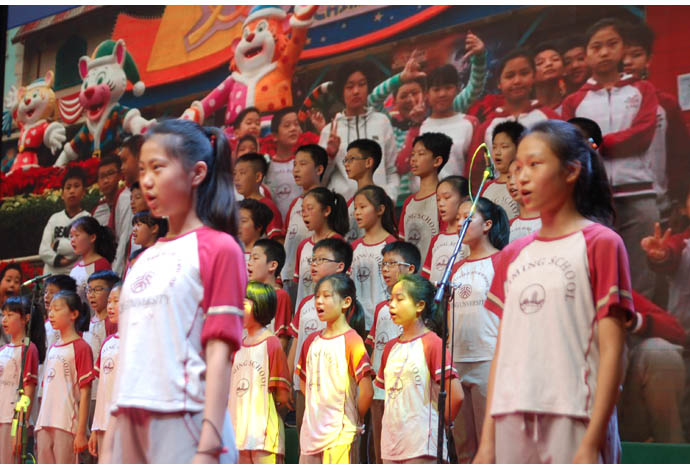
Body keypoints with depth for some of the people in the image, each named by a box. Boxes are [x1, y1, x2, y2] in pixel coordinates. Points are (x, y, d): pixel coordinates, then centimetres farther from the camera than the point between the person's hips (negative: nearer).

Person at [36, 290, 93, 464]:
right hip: (45, 426, 7)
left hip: (67, 426, -7)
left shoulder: (81, 347, -5)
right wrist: (39, 427, 15)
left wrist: (81, 433, -14)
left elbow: (85, 393, -9)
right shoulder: (52, 348, 16)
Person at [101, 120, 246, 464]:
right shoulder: (143, 261, 17)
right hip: (132, 425, 6)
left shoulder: (219, 248, -2)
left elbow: (219, 353, -10)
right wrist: (109, 444, 13)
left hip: (185, 425, -6)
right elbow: (131, 353, 17)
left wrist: (208, 449, -17)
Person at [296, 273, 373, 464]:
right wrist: (314, 408, 12)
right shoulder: (312, 340, 10)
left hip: (339, 432, -7)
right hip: (311, 430, 7)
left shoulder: (352, 340, -10)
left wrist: (355, 421, -4)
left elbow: (367, 390, -15)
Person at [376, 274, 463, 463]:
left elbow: (456, 395, -13)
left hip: (421, 446, -7)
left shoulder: (432, 343, -9)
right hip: (391, 441, 7)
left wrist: (441, 423, -3)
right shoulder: (391, 347, 13)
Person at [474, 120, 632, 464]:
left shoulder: (600, 243, 0)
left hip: (573, 422, -5)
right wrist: (487, 437, 10)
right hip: (513, 422, 5)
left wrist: (592, 444, -14)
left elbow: (612, 350, -6)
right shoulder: (513, 255, 16)